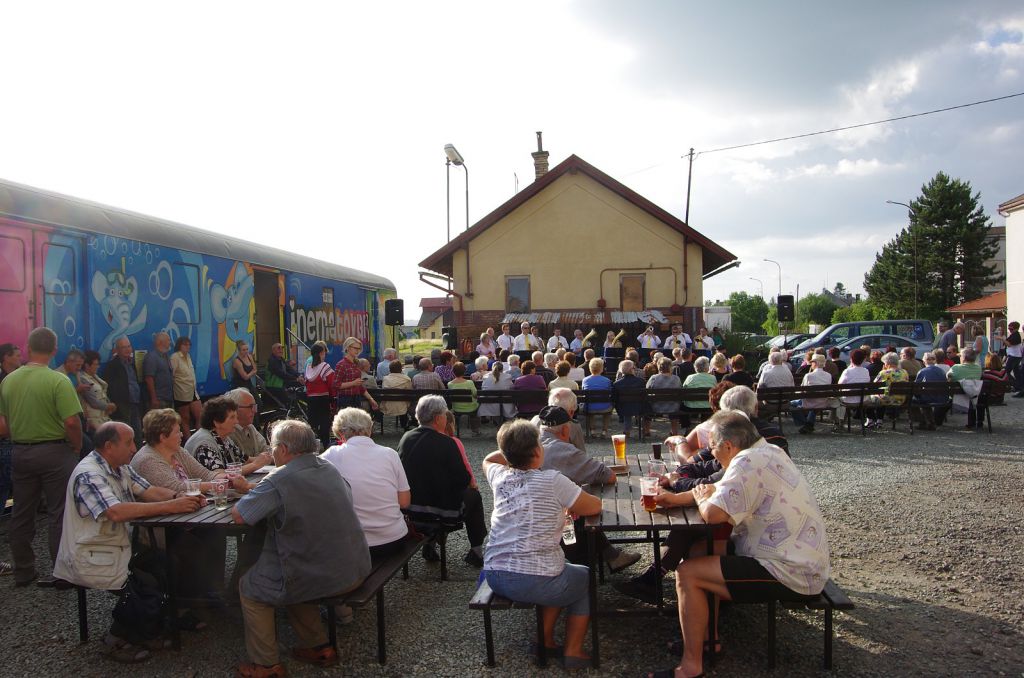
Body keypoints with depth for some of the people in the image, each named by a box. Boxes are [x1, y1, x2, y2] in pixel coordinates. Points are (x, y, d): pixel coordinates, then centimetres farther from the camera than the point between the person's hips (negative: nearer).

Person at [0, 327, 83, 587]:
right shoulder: (58, 381, -16)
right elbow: (72, 422, -22)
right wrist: (77, 447, -6)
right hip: (54, 451, -5)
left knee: (21, 515, 15)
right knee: (58, 515, 4)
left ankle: (23, 572, 27)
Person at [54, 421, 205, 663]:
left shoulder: (121, 467, 8)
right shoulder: (88, 475, -22)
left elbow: (148, 490, 6)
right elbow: (116, 512, -34)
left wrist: (180, 497, -14)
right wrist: (170, 506, -34)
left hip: (118, 548, 9)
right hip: (91, 559, -9)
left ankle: (143, 631, 10)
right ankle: (118, 640, 4)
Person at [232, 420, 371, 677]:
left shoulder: (280, 481, -18)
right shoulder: (330, 469, 5)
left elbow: (238, 515, -16)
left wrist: (251, 496, 6)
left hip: (320, 578, -7)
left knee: (249, 586, 15)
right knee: (293, 577, 31)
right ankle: (319, 646, 30)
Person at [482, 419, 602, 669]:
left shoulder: (500, 477, 5)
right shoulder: (552, 480, -11)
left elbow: (489, 459, 30)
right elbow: (595, 506, 0)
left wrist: (513, 449, 22)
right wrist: (568, 507, 17)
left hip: (494, 577, 6)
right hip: (535, 582, -6)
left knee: (558, 569, 33)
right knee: (587, 578, 24)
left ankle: (546, 639, 33)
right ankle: (573, 651, 23)